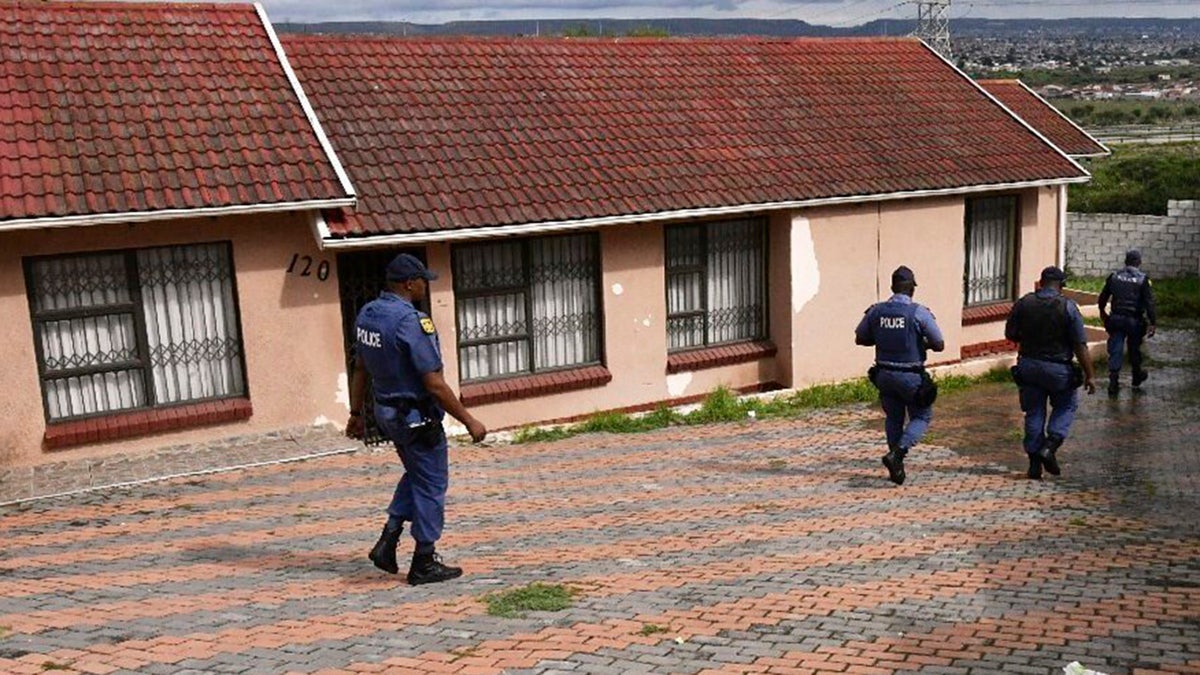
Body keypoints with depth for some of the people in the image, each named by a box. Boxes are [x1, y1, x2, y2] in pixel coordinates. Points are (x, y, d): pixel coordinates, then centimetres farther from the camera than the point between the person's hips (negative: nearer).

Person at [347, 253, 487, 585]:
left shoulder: (366, 314, 3)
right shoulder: (411, 322, -24)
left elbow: (360, 370, 12)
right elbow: (434, 384, -23)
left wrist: (356, 414, 21)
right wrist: (469, 421, -16)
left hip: (386, 411, 9)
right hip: (417, 416, -9)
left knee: (416, 474, 25)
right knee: (431, 485, 6)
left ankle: (388, 540, 16)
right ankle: (424, 564, 15)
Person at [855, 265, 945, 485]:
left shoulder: (876, 311, -3)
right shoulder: (919, 313, -14)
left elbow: (860, 339, 9)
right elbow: (939, 345, -9)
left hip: (884, 374, 4)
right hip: (911, 376, -4)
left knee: (893, 419, 20)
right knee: (922, 417, 14)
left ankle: (897, 468, 24)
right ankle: (897, 453, -7)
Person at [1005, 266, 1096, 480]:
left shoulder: (1023, 303, -3)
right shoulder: (1068, 307, -11)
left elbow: (1010, 334, 5)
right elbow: (1080, 346, -11)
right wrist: (1089, 376, -6)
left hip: (1028, 366, 3)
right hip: (1058, 368, -3)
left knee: (1034, 413, 12)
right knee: (1066, 406, 19)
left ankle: (1034, 462, 13)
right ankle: (1049, 446, 2)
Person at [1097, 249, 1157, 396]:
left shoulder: (1114, 276, 0)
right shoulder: (1143, 279, -8)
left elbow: (1103, 296, 9)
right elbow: (1149, 303, -12)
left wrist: (1102, 311, 26)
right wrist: (1152, 323, -9)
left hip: (1116, 319, 1)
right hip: (1134, 320, -1)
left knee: (1115, 350, 2)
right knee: (1134, 350, 17)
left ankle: (1113, 383, -4)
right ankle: (1137, 377, 36)